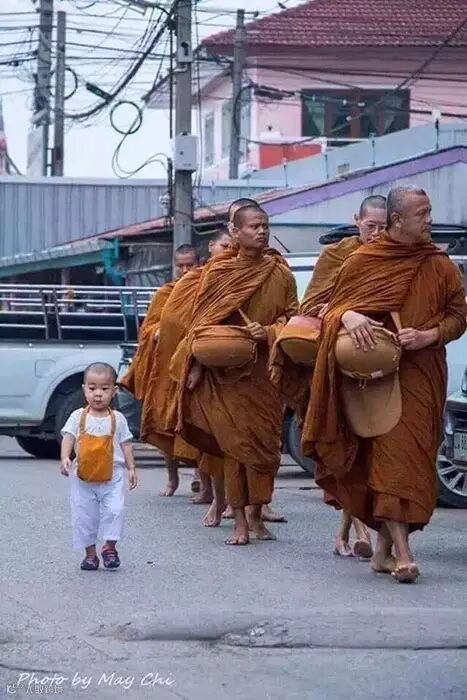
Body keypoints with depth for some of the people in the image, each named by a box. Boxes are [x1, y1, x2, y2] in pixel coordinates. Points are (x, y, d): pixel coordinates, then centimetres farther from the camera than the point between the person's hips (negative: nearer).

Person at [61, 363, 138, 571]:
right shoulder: (78, 417, -1)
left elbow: (126, 444, 7)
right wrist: (65, 458, -24)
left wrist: (131, 468, 3)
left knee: (114, 511, -12)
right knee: (84, 515, 4)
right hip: (83, 479, 1)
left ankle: (110, 547, 8)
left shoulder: (118, 419, 2)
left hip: (112, 477, 0)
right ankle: (90, 552, 17)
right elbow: (68, 438, -8)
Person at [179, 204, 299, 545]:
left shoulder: (280, 273, 4)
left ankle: (257, 516, 17)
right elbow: (203, 321, 2)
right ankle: (240, 522, 1)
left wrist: (268, 332, -12)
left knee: (266, 443, 2)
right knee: (235, 443, -4)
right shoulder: (218, 272, 0)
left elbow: (291, 315, 8)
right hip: (227, 372, -2)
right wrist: (197, 366, -3)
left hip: (265, 371, 2)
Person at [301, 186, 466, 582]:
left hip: (422, 376, 2)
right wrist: (349, 318, -16)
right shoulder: (363, 261, 4)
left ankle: (385, 548, 11)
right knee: (391, 456, -10)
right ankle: (402, 553, -16)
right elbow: (335, 307, 8)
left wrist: (427, 336, -11)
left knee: (411, 459, 0)